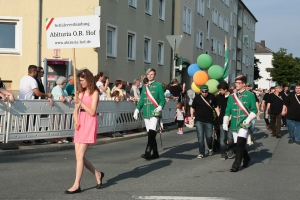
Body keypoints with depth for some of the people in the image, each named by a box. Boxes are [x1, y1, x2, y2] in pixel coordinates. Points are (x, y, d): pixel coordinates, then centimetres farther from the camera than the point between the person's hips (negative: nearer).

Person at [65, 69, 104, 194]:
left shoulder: (94, 93, -3)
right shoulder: (81, 93, 15)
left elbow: (92, 112, -12)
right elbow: (76, 110, 13)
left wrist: (80, 102, -17)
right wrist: (76, 121, -5)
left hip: (89, 124, -7)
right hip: (80, 124, 7)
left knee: (80, 155, -12)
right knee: (78, 156, 4)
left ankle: (76, 185, -10)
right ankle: (98, 174, 22)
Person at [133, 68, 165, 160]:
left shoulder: (158, 85, 2)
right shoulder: (144, 86, 17)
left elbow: (162, 100, 0)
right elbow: (142, 100, 18)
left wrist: (160, 107, -18)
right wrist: (137, 109, 7)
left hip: (154, 112, -6)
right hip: (146, 113, 6)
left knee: (151, 132, -17)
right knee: (150, 133, 8)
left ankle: (148, 152, -21)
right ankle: (155, 153, 17)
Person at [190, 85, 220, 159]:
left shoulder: (212, 96, -2)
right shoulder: (197, 97, -4)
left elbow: (216, 107, 7)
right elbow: (192, 107, 6)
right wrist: (192, 116, -2)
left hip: (209, 120, 0)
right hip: (199, 121, 0)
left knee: (209, 136, 5)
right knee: (200, 137, -3)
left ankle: (210, 148, 34)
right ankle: (201, 153, 6)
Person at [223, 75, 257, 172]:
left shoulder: (250, 95, 1)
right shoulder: (231, 96, 11)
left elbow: (254, 110, 2)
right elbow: (228, 111, 12)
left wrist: (248, 120, -12)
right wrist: (225, 122, 2)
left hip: (244, 124, -4)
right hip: (234, 124, 4)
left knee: (240, 144, -14)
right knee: (239, 145, 10)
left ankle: (236, 165, -11)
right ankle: (246, 159, 36)